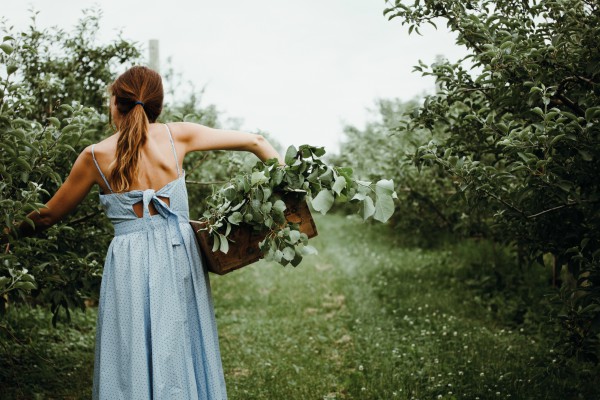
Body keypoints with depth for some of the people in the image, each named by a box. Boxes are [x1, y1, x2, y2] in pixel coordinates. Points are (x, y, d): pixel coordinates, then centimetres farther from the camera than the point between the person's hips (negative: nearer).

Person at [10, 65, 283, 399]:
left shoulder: (95, 157, -2)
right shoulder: (177, 136, 0)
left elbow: (48, 215, 11)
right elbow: (255, 142, 5)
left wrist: (11, 233, 29)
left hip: (129, 266, -1)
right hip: (180, 256, 2)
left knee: (132, 367, 9)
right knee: (181, 357, 14)